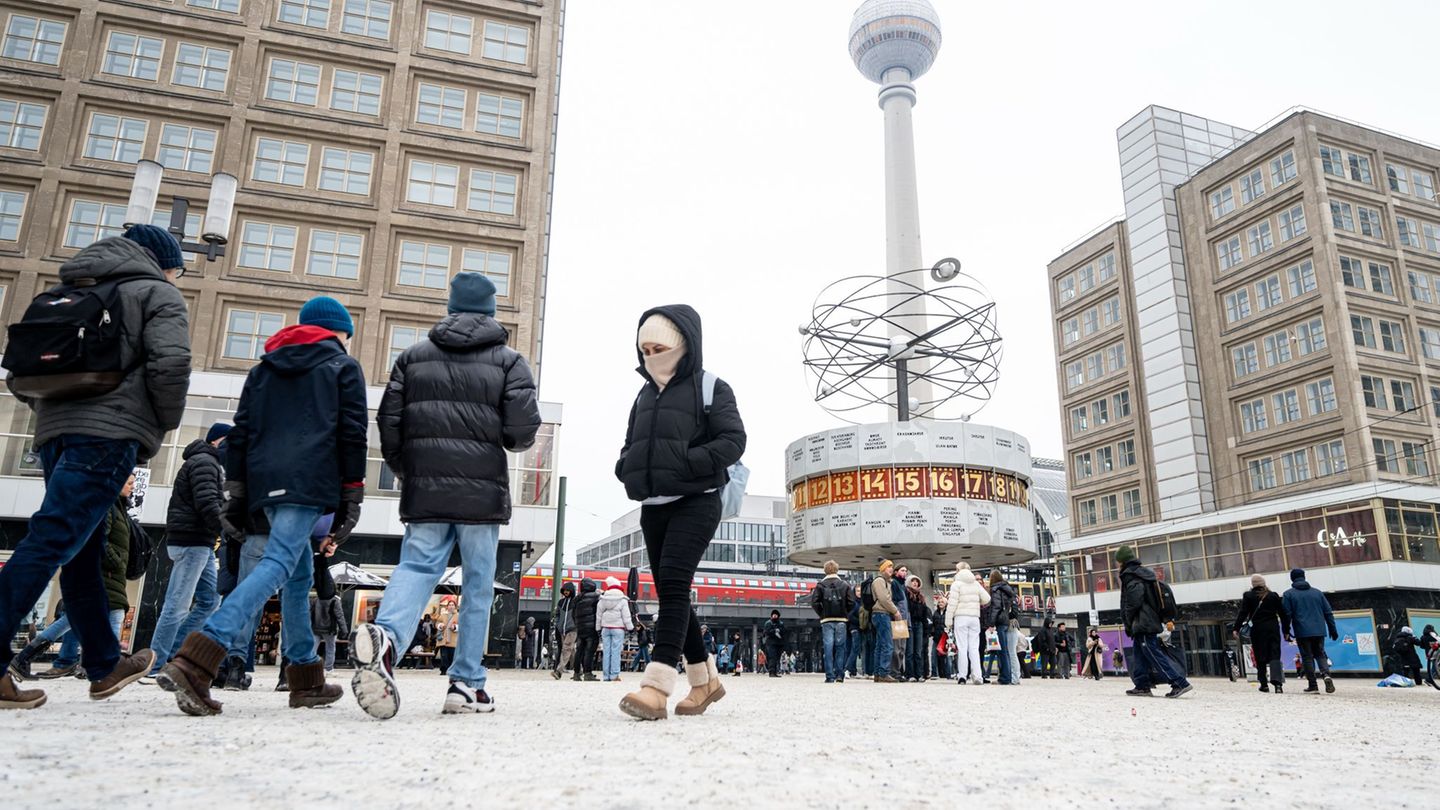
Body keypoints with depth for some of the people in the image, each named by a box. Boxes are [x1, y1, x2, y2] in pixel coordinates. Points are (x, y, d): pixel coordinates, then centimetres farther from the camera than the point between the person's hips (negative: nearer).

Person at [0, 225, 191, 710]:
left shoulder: (68, 290, 26)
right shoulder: (156, 292, 4)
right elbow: (170, 363, -13)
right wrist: (164, 425, 0)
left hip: (55, 433, 8)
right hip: (110, 432, -8)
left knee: (82, 552, 11)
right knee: (52, 540, -13)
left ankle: (106, 665, 21)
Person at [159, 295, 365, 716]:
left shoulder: (263, 367, 25)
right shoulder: (343, 366, 10)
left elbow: (240, 432, 17)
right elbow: (352, 433, 1)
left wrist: (234, 491, 16)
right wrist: (351, 496, 2)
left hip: (266, 482, 6)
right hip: (310, 483, -6)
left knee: (300, 571, 14)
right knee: (278, 565, -15)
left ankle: (307, 678, 15)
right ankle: (195, 662, -31)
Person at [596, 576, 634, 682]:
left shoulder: (602, 600, 8)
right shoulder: (623, 600, -4)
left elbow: (598, 615, 11)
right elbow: (626, 616, -4)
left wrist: (598, 628, 19)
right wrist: (630, 628, 4)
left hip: (605, 628, 4)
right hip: (618, 628, -4)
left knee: (606, 652, 5)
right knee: (616, 651, -4)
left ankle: (606, 676, 6)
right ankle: (614, 675, -7)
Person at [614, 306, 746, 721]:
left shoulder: (710, 388, -1)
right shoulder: (644, 395, 18)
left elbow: (733, 441, -11)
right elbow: (630, 446, 25)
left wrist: (685, 464, -20)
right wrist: (627, 469, 2)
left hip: (695, 502, -7)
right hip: (653, 506, 7)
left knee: (673, 583, -20)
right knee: (669, 591, 7)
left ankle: (657, 684, -25)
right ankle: (704, 679, 20)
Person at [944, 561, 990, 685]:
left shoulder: (957, 584, -3)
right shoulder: (976, 584, 11)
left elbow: (952, 603, -8)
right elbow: (987, 598, 6)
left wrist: (948, 620, -4)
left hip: (961, 618, -4)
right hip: (975, 618, 4)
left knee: (962, 647, -2)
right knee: (974, 647, 5)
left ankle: (962, 676, -4)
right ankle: (977, 675, -3)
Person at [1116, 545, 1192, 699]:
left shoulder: (1130, 575, -12)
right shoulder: (1143, 572, 18)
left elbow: (1133, 602, -21)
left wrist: (1128, 624, -9)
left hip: (1142, 624, -10)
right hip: (1151, 621, 10)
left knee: (1154, 654, -10)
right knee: (1140, 654, 13)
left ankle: (1180, 683, -14)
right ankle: (1142, 686, 14)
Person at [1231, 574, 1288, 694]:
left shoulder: (1248, 596, -1)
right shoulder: (1274, 595, 7)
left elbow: (1242, 613, -6)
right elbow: (1283, 614, 8)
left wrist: (1236, 628, -5)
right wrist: (1286, 630, 14)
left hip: (1258, 629, -2)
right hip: (1273, 628, 2)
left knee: (1260, 657, 6)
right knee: (1275, 655, -2)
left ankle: (1264, 684, 11)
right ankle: (1278, 682, -19)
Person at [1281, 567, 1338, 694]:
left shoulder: (1288, 594, 0)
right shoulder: (1317, 592, 12)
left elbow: (1287, 614, -5)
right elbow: (1328, 612, 11)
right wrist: (1333, 630, 15)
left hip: (1302, 632, -3)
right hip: (1319, 631, 3)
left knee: (1307, 656, 3)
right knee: (1320, 654, 13)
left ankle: (1312, 684, 1)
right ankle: (1326, 675, -13)